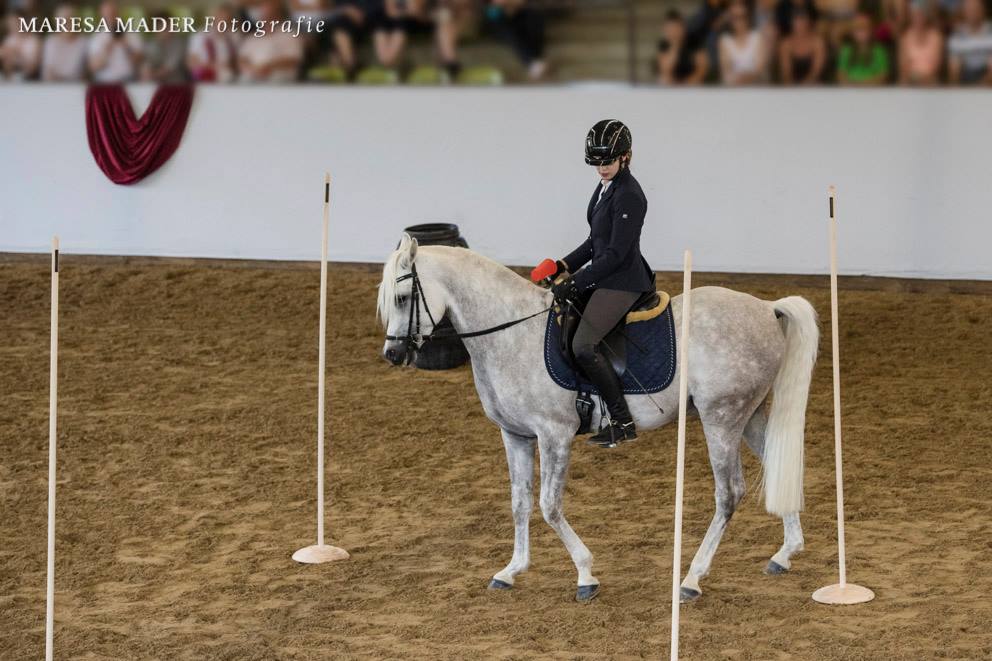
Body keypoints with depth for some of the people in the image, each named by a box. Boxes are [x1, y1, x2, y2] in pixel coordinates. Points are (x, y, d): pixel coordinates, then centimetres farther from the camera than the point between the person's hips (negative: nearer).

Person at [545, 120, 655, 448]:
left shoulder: (629, 196, -18)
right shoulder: (605, 187, 12)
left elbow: (615, 253, -21)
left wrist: (575, 283, -20)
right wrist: (565, 265, 8)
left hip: (623, 282, -11)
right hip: (603, 277, 11)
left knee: (584, 345, -23)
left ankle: (623, 422, -17)